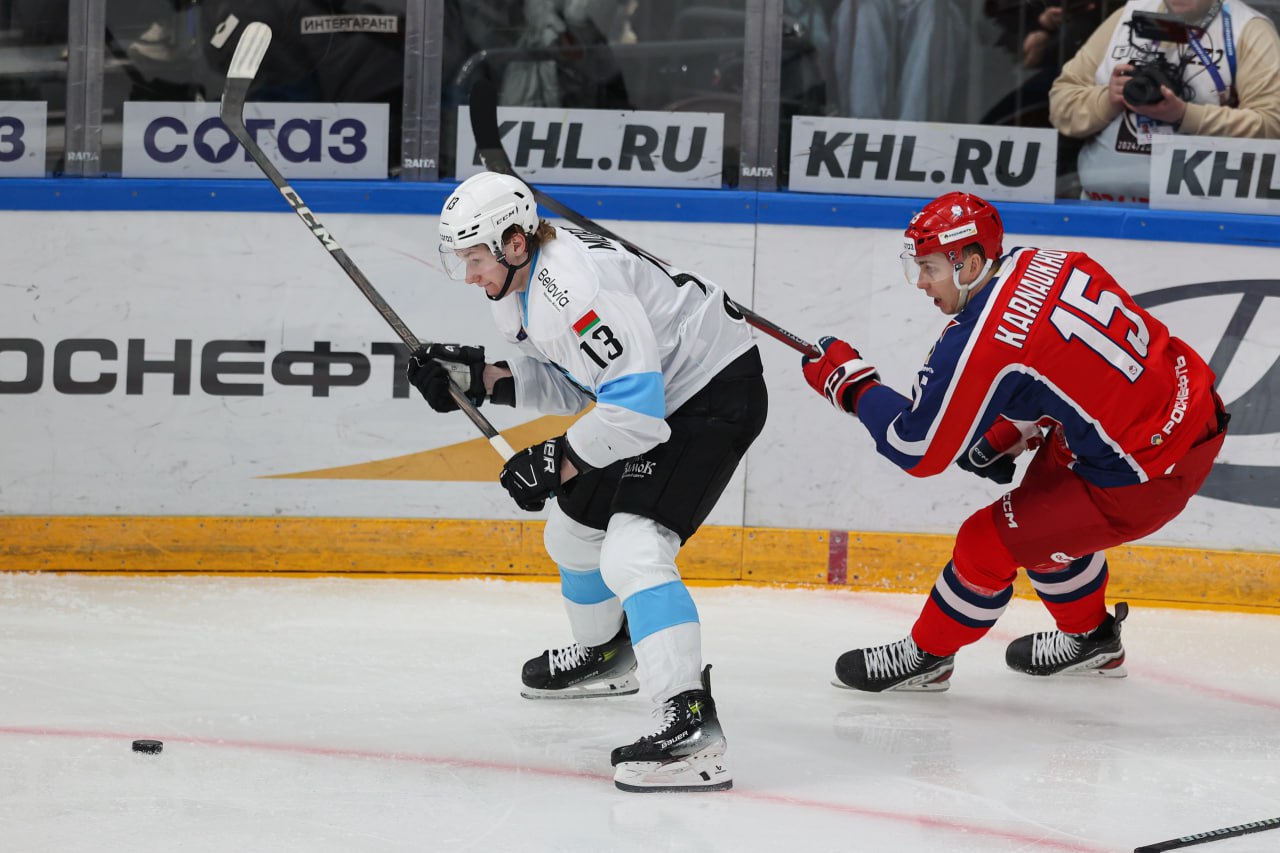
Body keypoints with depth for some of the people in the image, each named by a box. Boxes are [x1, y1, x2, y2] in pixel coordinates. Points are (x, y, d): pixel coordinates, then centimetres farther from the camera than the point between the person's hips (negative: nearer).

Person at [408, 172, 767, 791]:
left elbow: (635, 402, -33)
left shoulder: (574, 290, -30)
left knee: (631, 552, -25)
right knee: (574, 525, 24)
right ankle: (604, 656, 51)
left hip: (717, 392, -11)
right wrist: (479, 377, -2)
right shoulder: (518, 284, 3)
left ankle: (692, 729, -36)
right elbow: (569, 384, 11)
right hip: (656, 390, 11)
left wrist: (558, 462, -22)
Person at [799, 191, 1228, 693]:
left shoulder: (980, 341, -21)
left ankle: (925, 658, 22)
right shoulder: (1047, 265, 2)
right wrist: (1004, 436, 18)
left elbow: (918, 450, -11)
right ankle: (1091, 641, 46)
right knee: (1044, 509, 29)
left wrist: (850, 381, 1)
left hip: (1148, 475, -9)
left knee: (989, 541, 2)